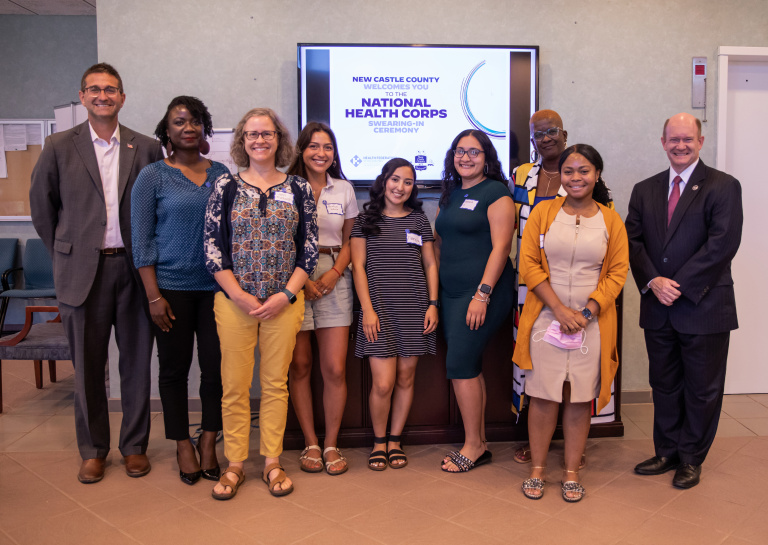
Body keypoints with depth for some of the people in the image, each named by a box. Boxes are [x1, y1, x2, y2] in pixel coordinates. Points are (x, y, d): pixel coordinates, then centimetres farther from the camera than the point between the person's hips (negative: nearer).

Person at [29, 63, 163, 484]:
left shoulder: (147, 148, 4)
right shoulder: (59, 147, 3)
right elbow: (42, 207, 10)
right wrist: (66, 255, 9)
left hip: (134, 267, 1)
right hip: (83, 271, 0)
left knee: (136, 361, 7)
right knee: (87, 365, 8)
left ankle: (134, 445, 22)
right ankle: (92, 450, 23)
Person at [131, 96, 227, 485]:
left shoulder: (221, 173, 8)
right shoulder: (152, 177, 0)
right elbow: (141, 241, -3)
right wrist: (153, 295, -9)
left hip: (216, 285, 2)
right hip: (172, 287, -2)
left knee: (215, 366, 4)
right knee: (175, 367, 8)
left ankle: (208, 442, 22)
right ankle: (183, 445, 24)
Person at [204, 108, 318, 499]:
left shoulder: (299, 189, 5)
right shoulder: (226, 187, 3)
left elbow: (309, 249, 3)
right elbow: (213, 248, 0)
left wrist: (286, 295, -7)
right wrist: (240, 296, -9)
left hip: (284, 302, 1)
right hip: (234, 301, 0)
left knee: (276, 383, 8)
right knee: (234, 385, 4)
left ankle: (272, 462, 21)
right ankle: (234, 464, 18)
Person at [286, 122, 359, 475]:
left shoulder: (344, 189, 11)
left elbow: (348, 241, 13)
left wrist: (334, 274, -4)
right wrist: (300, 280, -10)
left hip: (334, 280, 2)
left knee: (335, 368, -2)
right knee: (299, 365, 3)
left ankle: (331, 443, 14)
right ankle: (310, 443, 17)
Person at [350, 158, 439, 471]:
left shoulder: (419, 220, 11)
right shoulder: (366, 219, 5)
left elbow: (430, 265, 12)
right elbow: (358, 266, 1)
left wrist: (433, 304, 1)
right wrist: (367, 309, -7)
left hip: (414, 309, 2)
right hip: (379, 308, -2)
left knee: (406, 377, 6)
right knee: (383, 383, -7)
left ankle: (395, 441, 22)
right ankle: (378, 442, 15)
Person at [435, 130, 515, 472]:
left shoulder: (495, 193, -6)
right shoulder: (450, 195, 16)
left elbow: (500, 247, -14)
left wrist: (483, 293, -20)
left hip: (483, 292, -7)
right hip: (451, 293, 8)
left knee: (459, 365, -8)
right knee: (469, 366, 10)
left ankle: (473, 446, 6)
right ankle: (479, 444, 19)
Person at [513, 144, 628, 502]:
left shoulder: (610, 221, 5)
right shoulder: (543, 212, 3)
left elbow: (618, 272, 2)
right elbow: (528, 264, -2)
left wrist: (585, 313, -10)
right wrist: (559, 309, -10)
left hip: (591, 323, 1)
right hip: (546, 319, 0)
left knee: (580, 398, 6)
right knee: (543, 395, 2)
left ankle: (571, 472, 19)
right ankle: (537, 470, 16)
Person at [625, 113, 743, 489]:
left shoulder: (723, 187, -5)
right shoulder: (645, 190, 10)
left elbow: (722, 244, -15)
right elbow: (633, 240, 3)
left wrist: (680, 286, -17)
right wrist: (653, 282, -12)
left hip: (704, 307, -4)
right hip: (658, 308, 4)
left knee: (701, 389, 8)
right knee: (664, 385, 15)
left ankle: (692, 458, 25)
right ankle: (667, 452, 30)